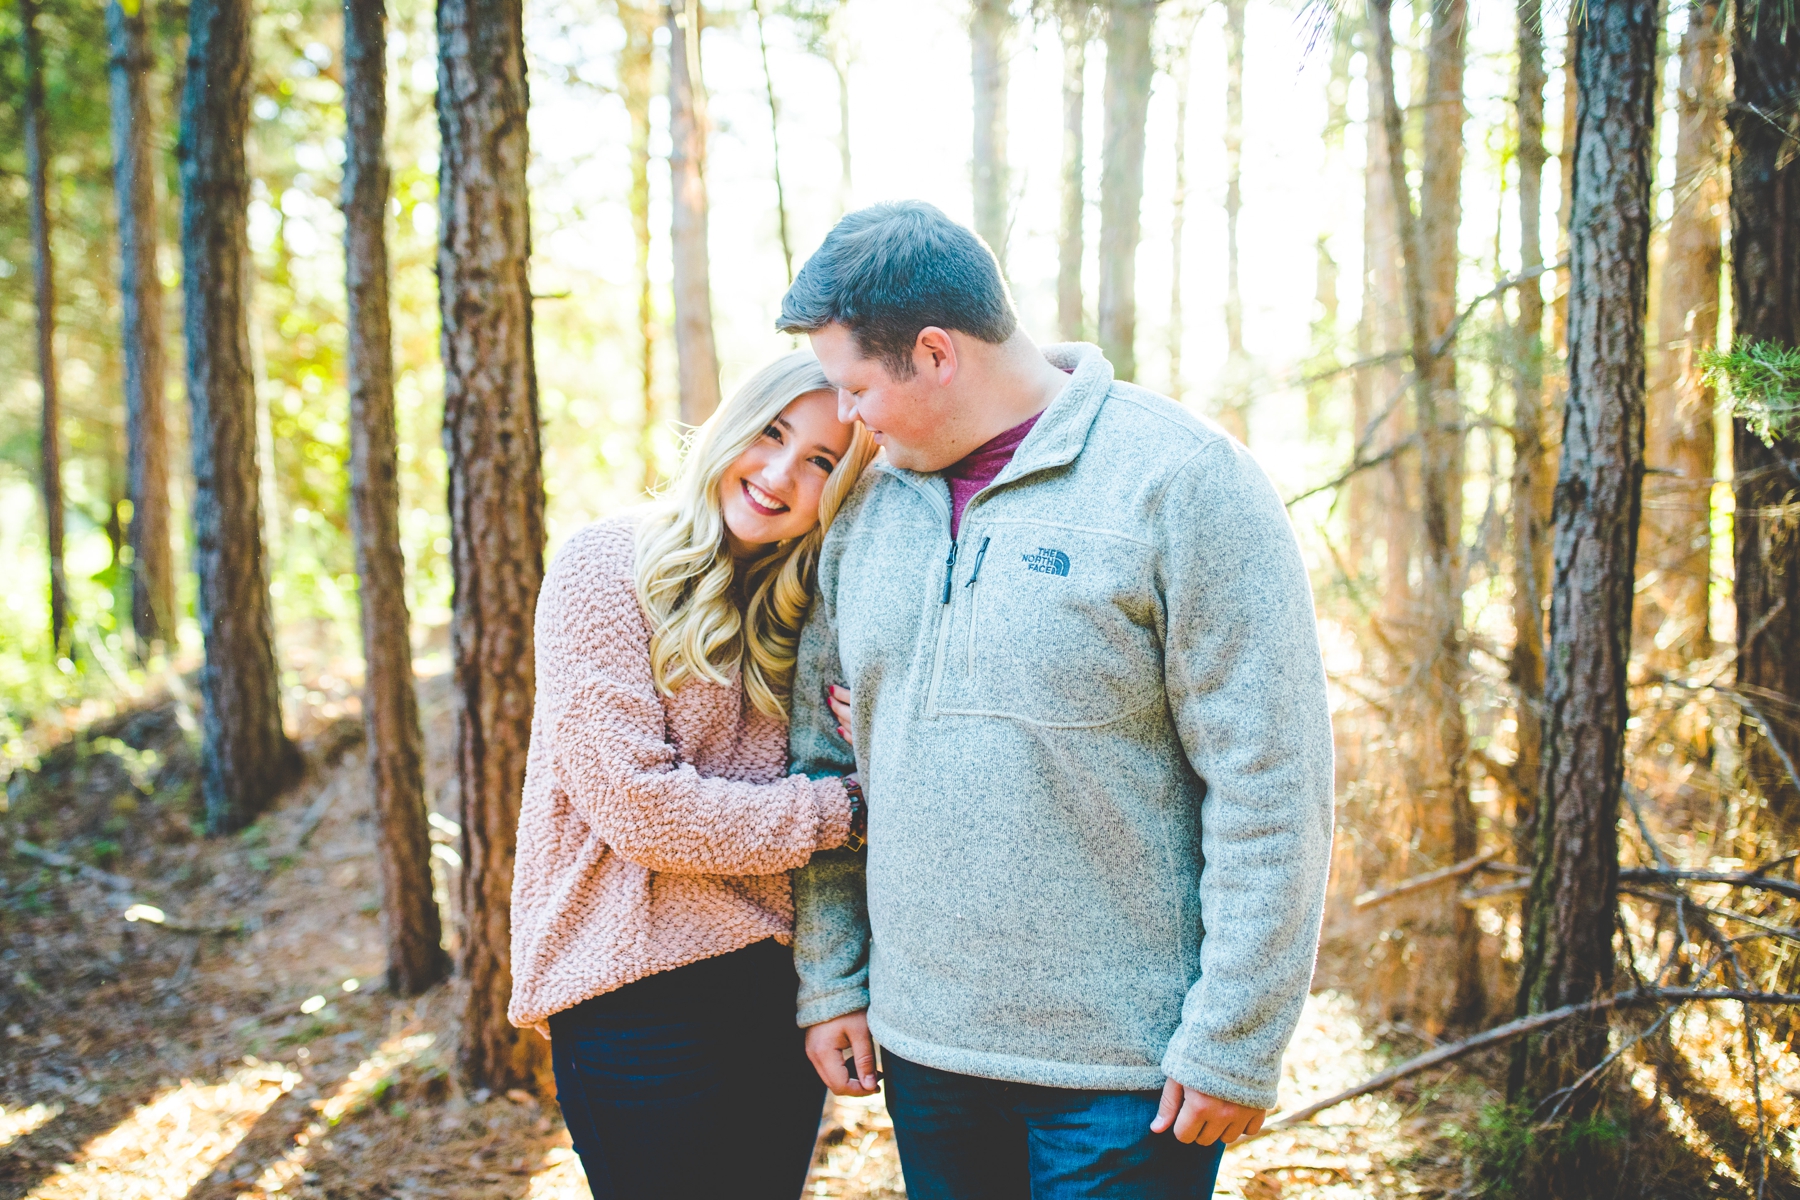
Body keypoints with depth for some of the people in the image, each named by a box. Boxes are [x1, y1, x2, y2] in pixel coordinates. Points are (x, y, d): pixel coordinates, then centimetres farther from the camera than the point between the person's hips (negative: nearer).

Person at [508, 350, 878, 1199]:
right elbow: (632, 801, -17)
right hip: (640, 993, -6)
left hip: (781, 982, 6)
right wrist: (841, 811, -11)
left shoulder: (800, 607, 10)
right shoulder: (609, 567, -10)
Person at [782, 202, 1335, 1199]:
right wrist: (829, 980, 10)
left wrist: (1234, 1043, -14)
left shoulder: (1181, 478, -12)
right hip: (921, 1041, 5)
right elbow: (823, 755, 12)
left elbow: (1270, 786, -14)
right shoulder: (867, 502, 6)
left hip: (1125, 1058, -5)